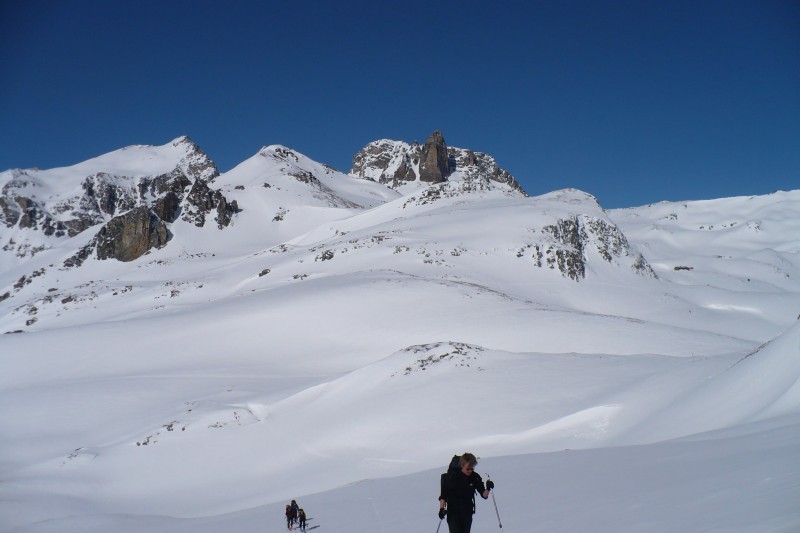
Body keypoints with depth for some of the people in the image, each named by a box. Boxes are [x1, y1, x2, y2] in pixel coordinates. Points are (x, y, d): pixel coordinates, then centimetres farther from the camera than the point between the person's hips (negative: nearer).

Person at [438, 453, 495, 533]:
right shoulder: (451, 476, -12)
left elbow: (484, 495, -5)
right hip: (453, 512, -3)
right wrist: (441, 508, -16)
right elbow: (443, 495, -6)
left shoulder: (475, 477, -5)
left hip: (467, 513, 3)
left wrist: (488, 489, -24)